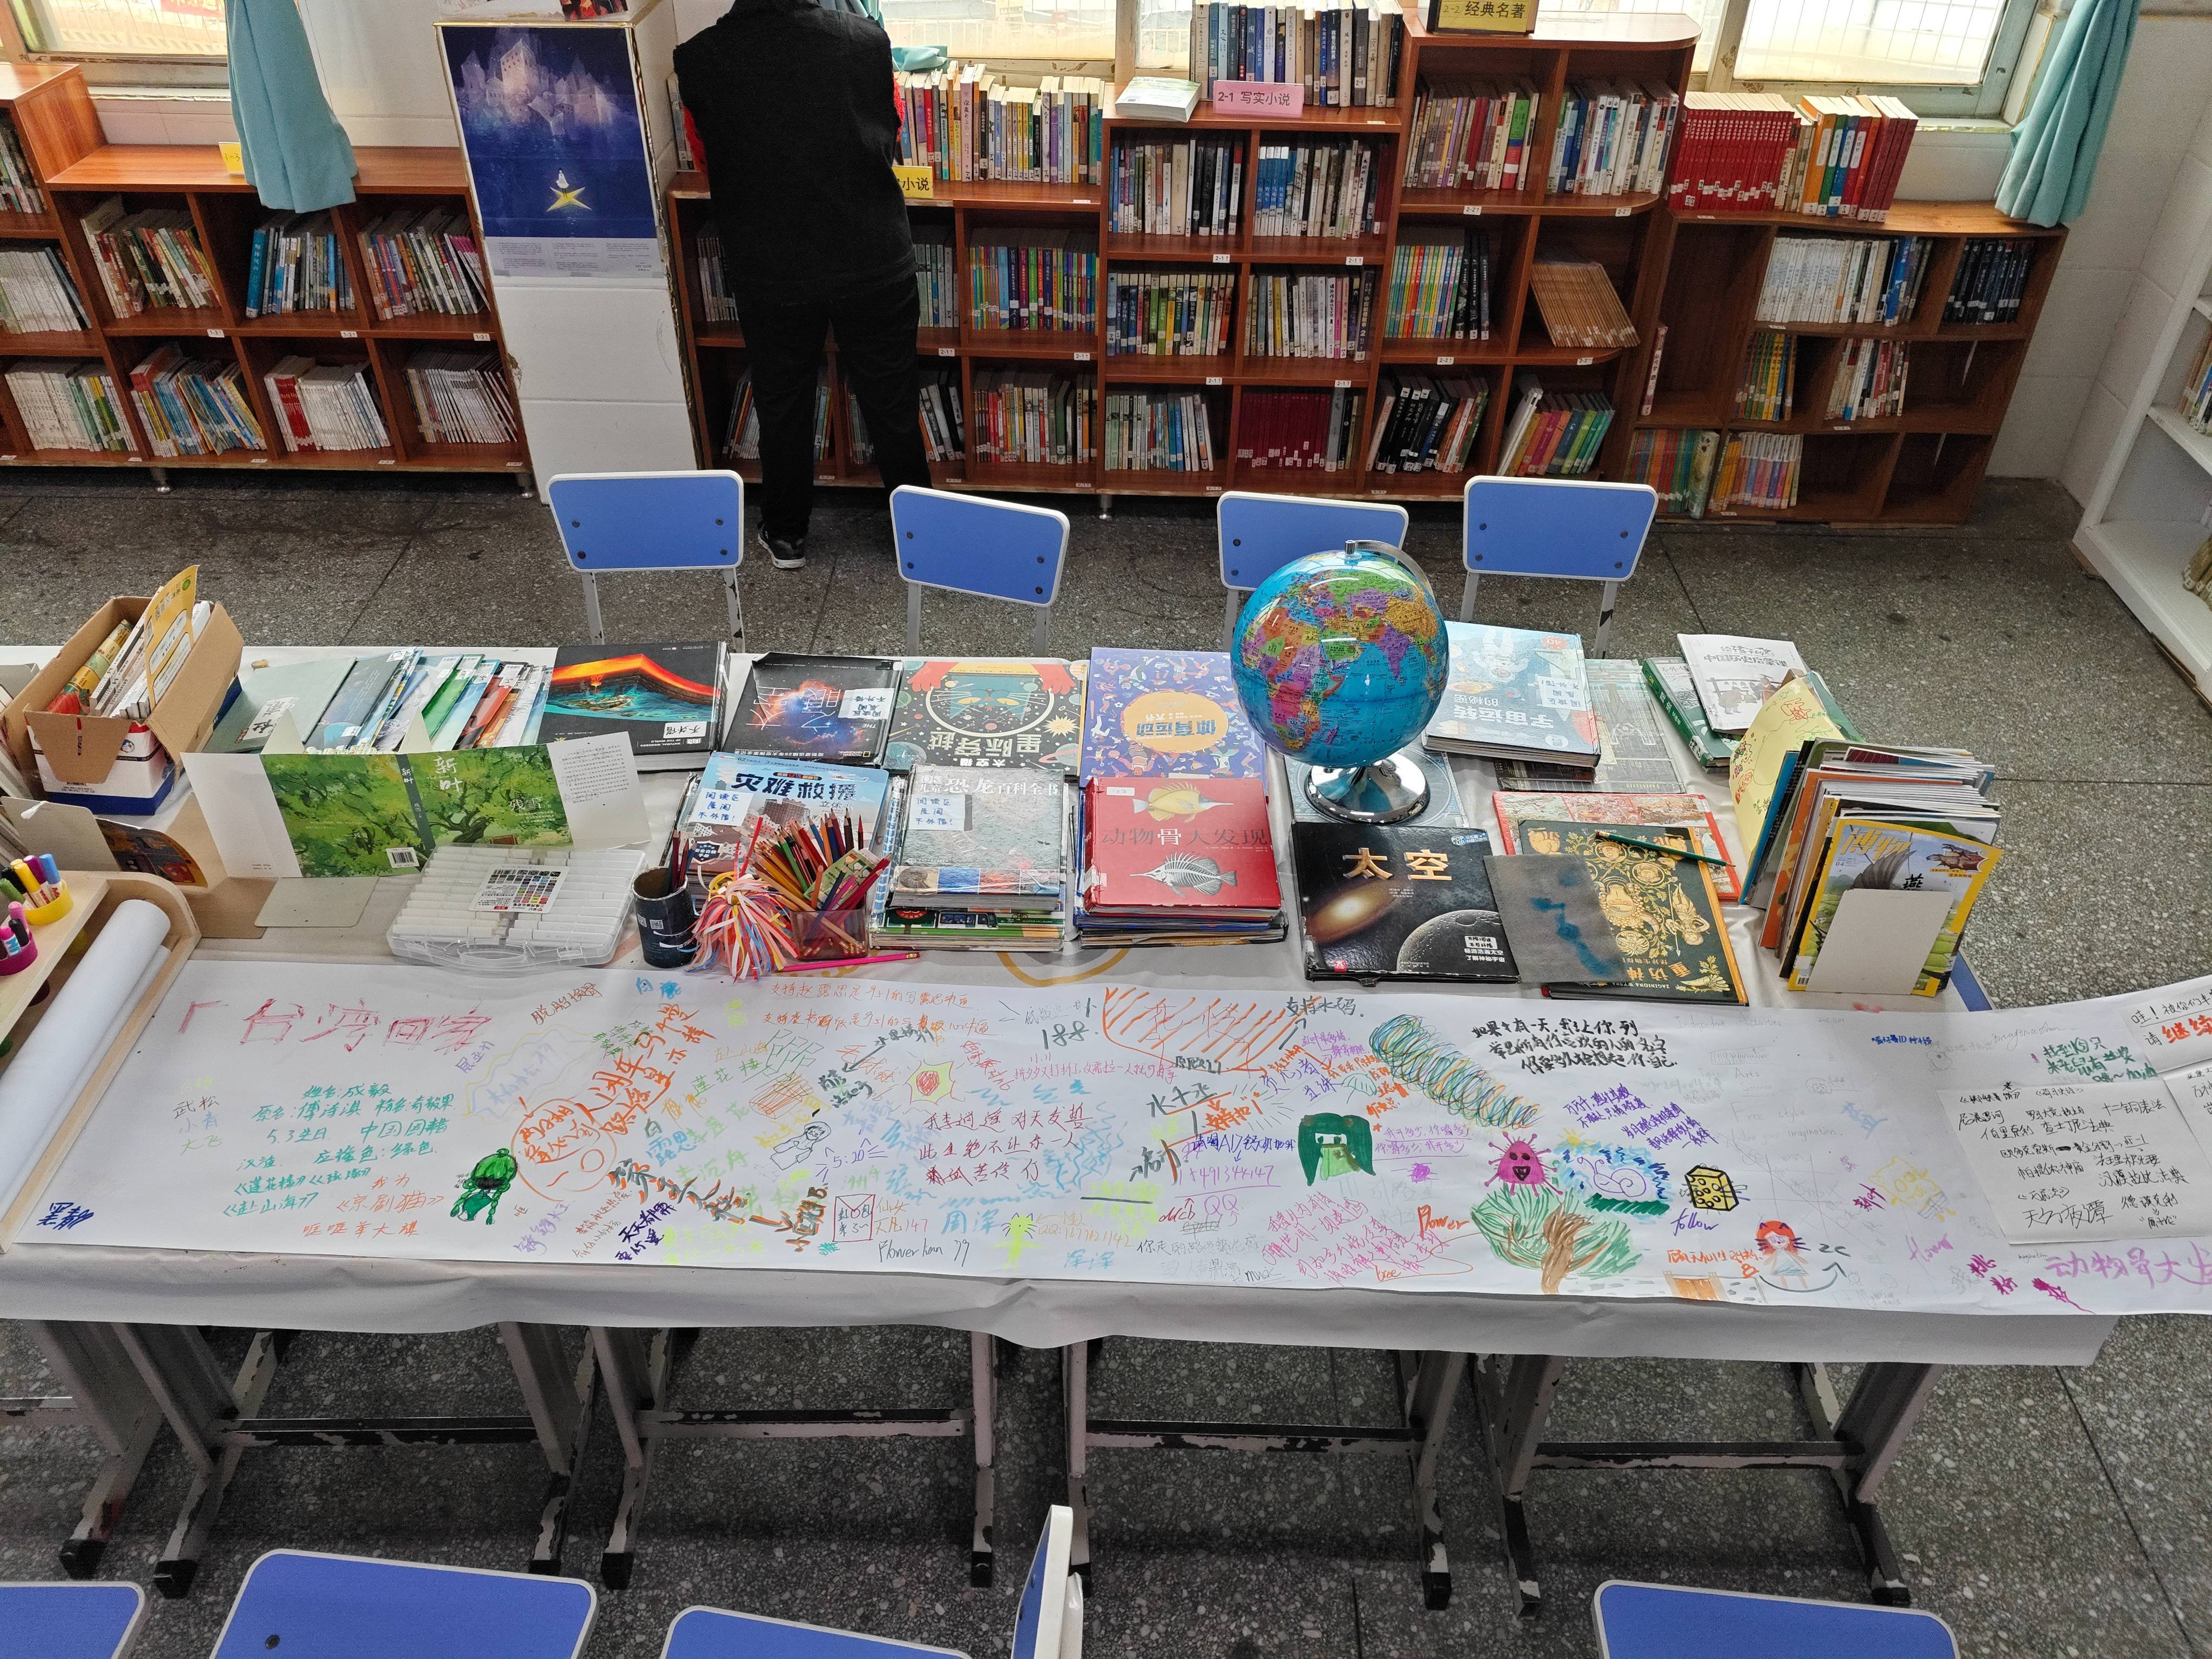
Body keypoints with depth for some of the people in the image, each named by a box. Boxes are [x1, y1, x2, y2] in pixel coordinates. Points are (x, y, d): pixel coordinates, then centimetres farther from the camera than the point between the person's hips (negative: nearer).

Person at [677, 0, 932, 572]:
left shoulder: (698, 60, -11)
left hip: (768, 271, 0)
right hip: (874, 261, 0)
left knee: (782, 404, 19)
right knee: (892, 404, 15)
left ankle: (786, 535, 33)